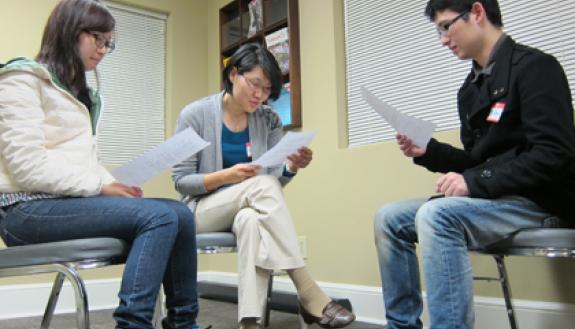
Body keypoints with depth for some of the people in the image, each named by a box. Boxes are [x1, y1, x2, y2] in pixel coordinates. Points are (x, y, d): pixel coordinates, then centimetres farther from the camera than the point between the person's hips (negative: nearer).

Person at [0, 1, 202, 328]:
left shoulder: (83, 94, 23)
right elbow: (27, 166, -15)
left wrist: (113, 185, -3)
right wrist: (100, 187, -15)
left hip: (74, 200, 8)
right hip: (30, 208, -7)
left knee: (180, 213, -13)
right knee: (159, 216, -27)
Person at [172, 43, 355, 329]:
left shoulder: (269, 120, 2)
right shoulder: (195, 115, -7)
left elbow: (276, 182, 2)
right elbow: (181, 181, -8)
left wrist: (291, 168, -21)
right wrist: (227, 176, -25)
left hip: (250, 213, 3)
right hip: (204, 212, -2)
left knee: (252, 221, -38)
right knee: (262, 184, -34)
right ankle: (309, 294, -34)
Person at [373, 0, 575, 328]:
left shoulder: (534, 66, -9)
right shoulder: (470, 89, 15)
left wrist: (474, 183, -23)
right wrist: (426, 151, 2)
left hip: (539, 201, -8)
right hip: (493, 196, 9)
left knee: (435, 215, -34)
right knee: (389, 219, 1)